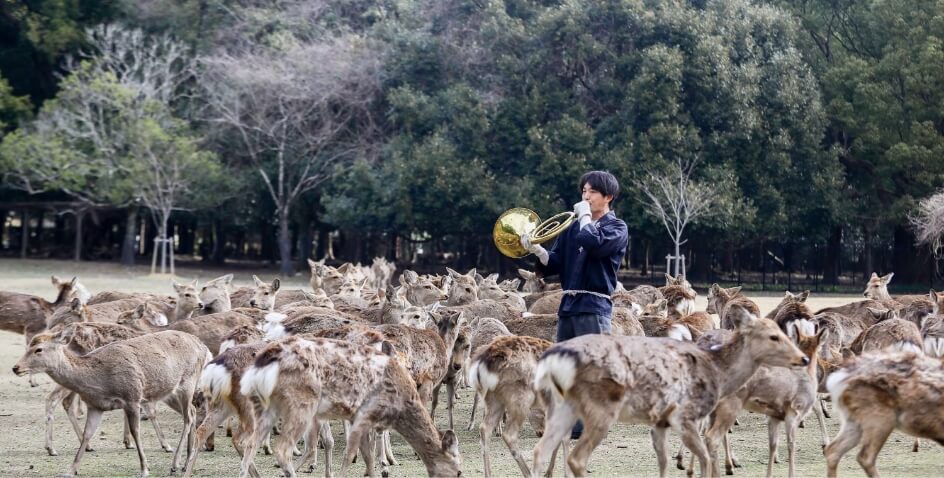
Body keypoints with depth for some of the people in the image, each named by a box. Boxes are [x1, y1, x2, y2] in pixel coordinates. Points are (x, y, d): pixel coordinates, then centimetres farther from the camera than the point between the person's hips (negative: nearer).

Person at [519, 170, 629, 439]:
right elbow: (555, 263, 14)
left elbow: (593, 242, -21)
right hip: (568, 304, 7)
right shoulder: (573, 227, 18)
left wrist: (584, 216, -7)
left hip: (594, 306, -7)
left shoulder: (616, 227, 0)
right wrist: (537, 250, -4)